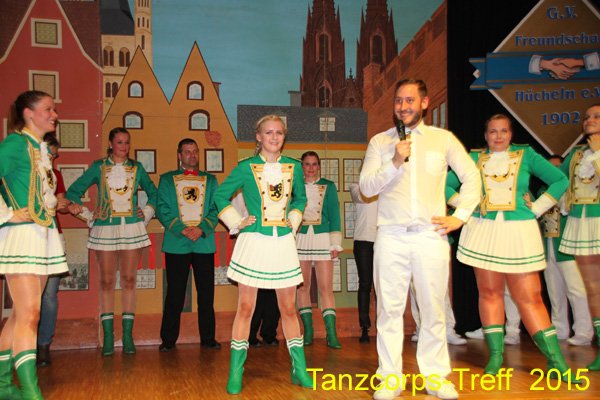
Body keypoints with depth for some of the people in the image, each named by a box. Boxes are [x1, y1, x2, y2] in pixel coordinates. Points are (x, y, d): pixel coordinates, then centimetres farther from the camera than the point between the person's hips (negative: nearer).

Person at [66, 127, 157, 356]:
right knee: (107, 281, -2)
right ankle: (108, 337, 3)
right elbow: (75, 190, 7)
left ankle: (128, 336, 5)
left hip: (132, 228, 1)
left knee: (129, 280, 0)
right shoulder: (98, 167, 6)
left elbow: (153, 193, 21)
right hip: (105, 229, -1)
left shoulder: (137, 168, 11)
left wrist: (147, 212, 8)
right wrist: (75, 205, -8)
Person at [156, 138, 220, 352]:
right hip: (176, 244, -1)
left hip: (204, 243, 2)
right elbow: (162, 210, 1)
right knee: (175, 294, 1)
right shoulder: (167, 179, 10)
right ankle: (168, 339, 11)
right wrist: (182, 230, -12)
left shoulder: (210, 180, 14)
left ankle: (208, 337, 14)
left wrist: (201, 229, -10)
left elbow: (216, 209, 7)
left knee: (206, 293, 4)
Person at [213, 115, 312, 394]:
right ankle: (235, 373, 12)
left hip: (283, 243, 3)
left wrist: (293, 221, 8)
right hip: (254, 242, -2)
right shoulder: (246, 168, -3)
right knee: (245, 308, 2)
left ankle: (299, 370, 19)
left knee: (288, 309, 9)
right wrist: (237, 223, -1)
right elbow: (220, 195, 6)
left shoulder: (294, 167, 6)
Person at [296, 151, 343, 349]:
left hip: (323, 238, -1)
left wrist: (336, 243, 0)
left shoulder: (328, 186, 9)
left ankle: (331, 334, -7)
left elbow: (334, 215, 6)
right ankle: (308, 331, 11)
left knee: (326, 287, -7)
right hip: (300, 239, 2)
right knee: (303, 286, 3)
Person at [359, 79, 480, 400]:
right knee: (389, 309, 3)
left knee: (433, 309, 6)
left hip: (431, 235, 0)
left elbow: (471, 176, 12)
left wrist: (460, 216, 4)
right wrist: (395, 163, -13)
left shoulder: (444, 139, 8)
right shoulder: (380, 141, 8)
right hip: (391, 237, 0)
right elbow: (366, 187, 0)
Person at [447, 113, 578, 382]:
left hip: (519, 232, -1)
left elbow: (560, 180, 7)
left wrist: (535, 209, 0)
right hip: (483, 231, 1)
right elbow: (446, 184, 12)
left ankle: (555, 360, 2)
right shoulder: (474, 158, 8)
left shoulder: (526, 154, 7)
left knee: (529, 297, -3)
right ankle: (495, 355, 11)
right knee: (489, 292, 3)